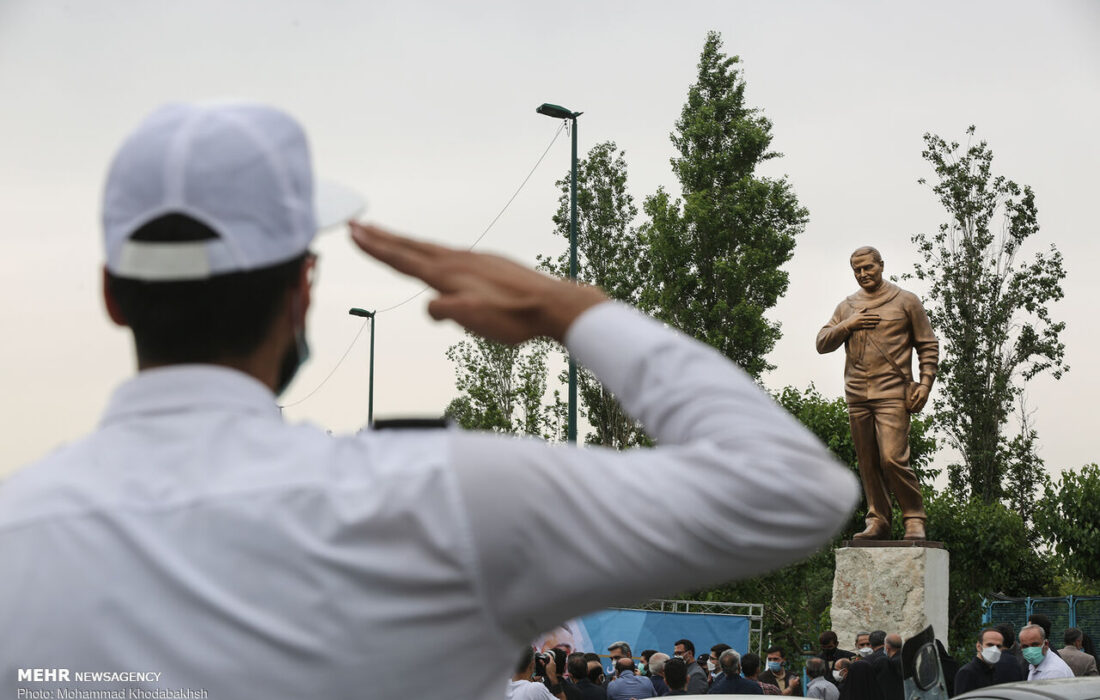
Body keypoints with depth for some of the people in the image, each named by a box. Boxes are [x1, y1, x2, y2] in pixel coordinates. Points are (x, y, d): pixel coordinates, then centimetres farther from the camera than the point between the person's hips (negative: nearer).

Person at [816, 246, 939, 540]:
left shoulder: (906, 301, 6)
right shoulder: (847, 307, 17)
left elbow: (928, 345, 6)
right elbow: (822, 344, 11)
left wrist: (925, 383, -6)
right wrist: (848, 325, -5)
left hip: (892, 394, -5)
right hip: (857, 397, 5)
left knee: (892, 458, -16)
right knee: (868, 464, 4)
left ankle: (914, 518, -4)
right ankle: (878, 521, 10)